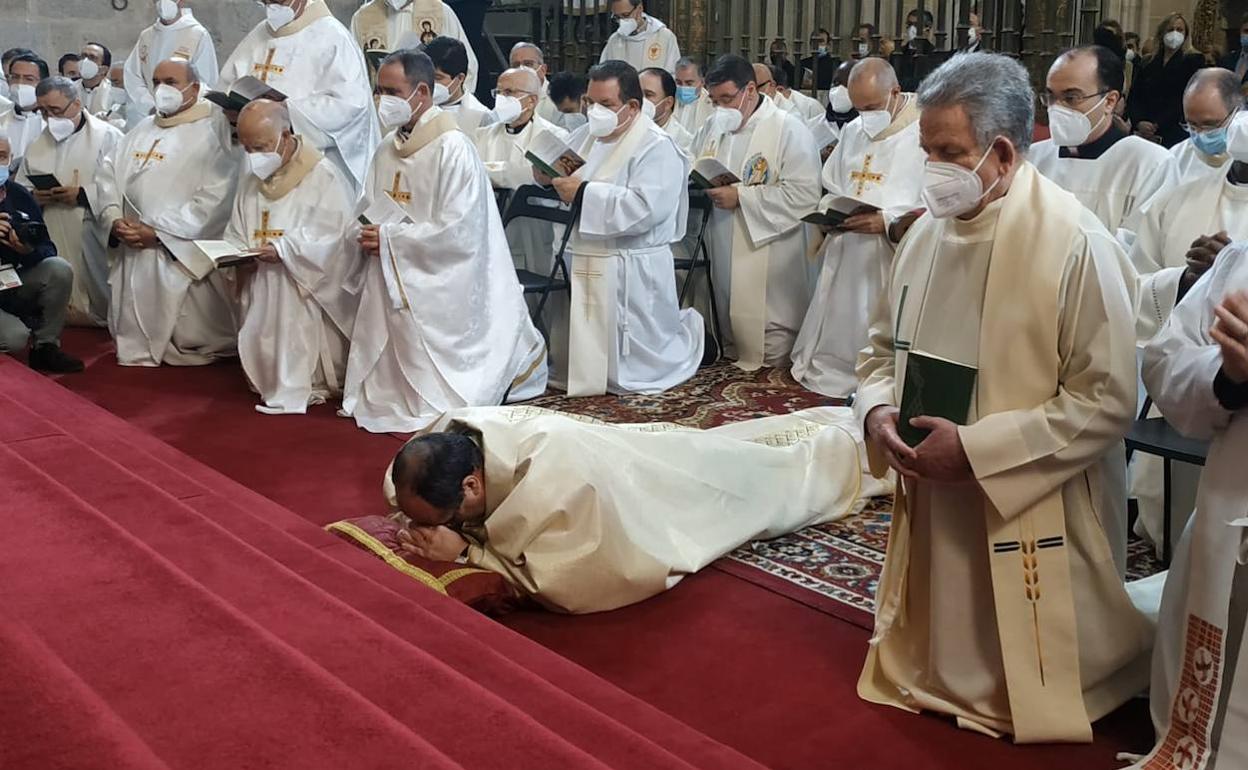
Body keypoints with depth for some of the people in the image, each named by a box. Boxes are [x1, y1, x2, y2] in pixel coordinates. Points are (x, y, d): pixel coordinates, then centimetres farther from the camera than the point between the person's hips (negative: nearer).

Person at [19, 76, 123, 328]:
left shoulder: (107, 137, -4)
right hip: (52, 246, 5)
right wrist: (33, 197, -6)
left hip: (93, 241, -5)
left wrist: (83, 195, -20)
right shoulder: (37, 147, 15)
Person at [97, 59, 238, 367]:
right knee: (134, 335, 12)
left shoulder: (211, 132, -7)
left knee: (189, 343, -3)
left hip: (182, 255, -7)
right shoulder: (142, 130, 17)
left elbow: (215, 199, -17)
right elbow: (108, 173, 16)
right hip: (132, 251, 7)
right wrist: (115, 219, -4)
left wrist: (158, 232, -17)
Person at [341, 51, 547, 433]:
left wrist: (389, 237, -17)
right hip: (391, 283, 7)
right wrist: (366, 234, -8)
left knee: (432, 397, 0)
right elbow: (370, 208, 17)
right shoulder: (388, 147, 8)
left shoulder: (453, 150, -17)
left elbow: (457, 231, -22)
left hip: (439, 289, -7)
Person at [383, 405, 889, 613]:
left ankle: (857, 432, 51)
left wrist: (465, 548, -43)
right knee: (756, 452, 32)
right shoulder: (450, 435, -27)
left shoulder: (553, 473, -49)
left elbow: (566, 583, -45)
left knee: (790, 476, 24)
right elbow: (395, 488, -6)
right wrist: (419, 527, -26)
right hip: (638, 454, 6)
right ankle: (838, 421, 57)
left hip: (683, 484, -6)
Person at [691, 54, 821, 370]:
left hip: (767, 264, -7)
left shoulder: (789, 131, -9)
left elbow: (805, 194, -20)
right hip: (723, 259, 7)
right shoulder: (713, 127, 13)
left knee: (770, 356, -3)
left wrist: (741, 196, -21)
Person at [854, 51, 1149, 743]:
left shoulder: (1074, 244, -19)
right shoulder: (928, 232, 2)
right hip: (931, 510, 6)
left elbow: (1107, 400, -20)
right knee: (936, 658, 21)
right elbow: (883, 349, 14)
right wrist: (877, 412, -9)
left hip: (1032, 526, -6)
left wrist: (977, 449, -24)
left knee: (1026, 690, 12)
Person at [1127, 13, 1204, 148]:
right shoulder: (1147, 63, 16)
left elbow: (1186, 100, -5)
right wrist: (1139, 123, -11)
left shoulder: (1194, 61, 5)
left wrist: (1156, 126, -14)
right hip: (1144, 134, 3)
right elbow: (1134, 97, 9)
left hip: (1175, 135, -3)